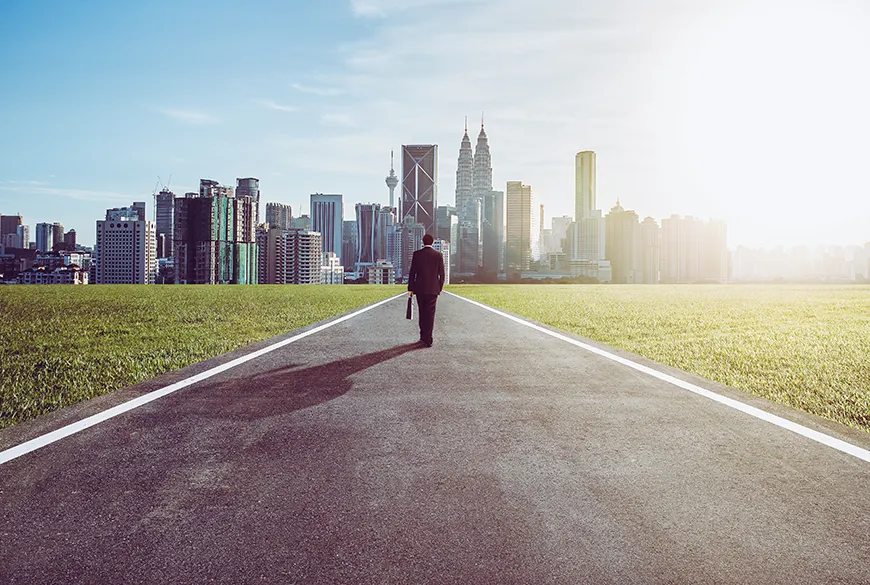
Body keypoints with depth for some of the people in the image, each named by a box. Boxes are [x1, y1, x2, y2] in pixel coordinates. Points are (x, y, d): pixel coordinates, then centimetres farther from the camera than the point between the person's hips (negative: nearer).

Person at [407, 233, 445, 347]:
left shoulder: (417, 254, -2)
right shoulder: (438, 255, -1)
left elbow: (412, 272, -2)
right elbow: (441, 273, 0)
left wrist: (410, 288, 3)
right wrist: (440, 288, 11)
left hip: (419, 288, 1)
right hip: (433, 289, -1)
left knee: (422, 313, 14)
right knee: (430, 313, 0)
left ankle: (423, 336, 22)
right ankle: (428, 339, -4)